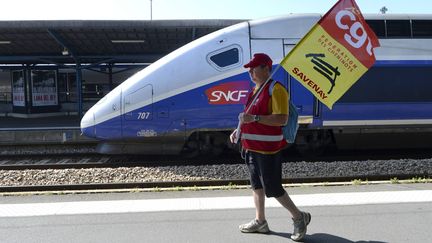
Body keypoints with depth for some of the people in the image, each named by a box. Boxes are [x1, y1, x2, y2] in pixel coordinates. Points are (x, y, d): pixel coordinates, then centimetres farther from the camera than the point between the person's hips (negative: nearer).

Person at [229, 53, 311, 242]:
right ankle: (260, 221, 31)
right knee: (256, 185, 17)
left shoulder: (276, 89, -16)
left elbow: (282, 119, -25)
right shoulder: (255, 89, 14)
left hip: (268, 149, -9)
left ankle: (299, 217, 18)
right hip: (252, 147, 9)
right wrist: (239, 130, 13)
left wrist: (255, 118, -29)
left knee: (272, 188, -1)